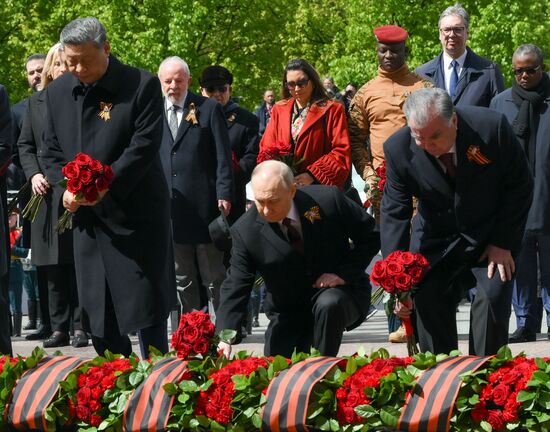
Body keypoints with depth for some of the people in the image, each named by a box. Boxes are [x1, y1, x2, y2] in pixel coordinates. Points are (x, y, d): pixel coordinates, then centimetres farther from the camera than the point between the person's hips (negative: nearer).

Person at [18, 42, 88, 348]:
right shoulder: (36, 103, 14)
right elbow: (25, 145, 15)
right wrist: (33, 174, -1)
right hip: (46, 193, 4)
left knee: (78, 262, -3)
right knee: (52, 265, 5)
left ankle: (80, 326, 2)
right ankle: (59, 327, 11)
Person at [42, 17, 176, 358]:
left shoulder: (142, 86, -10)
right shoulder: (58, 92, 7)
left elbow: (144, 147, -15)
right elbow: (52, 151, 12)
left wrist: (104, 186, -24)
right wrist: (64, 188, -6)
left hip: (135, 216, -5)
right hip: (87, 219, 5)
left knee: (146, 306, -1)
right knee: (98, 316, 7)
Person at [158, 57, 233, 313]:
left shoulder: (209, 109, 2)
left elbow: (223, 156, -1)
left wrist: (224, 194, -9)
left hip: (204, 205, -3)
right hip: (168, 208, 3)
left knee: (214, 277, 1)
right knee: (182, 278, 7)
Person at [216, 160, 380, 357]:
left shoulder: (328, 200, -18)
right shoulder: (245, 231, -15)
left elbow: (370, 235, -5)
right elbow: (235, 289, -14)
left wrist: (345, 273, -18)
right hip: (288, 313, 2)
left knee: (328, 303, -35)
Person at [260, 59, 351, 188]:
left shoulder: (332, 110, 4)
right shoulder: (279, 110, 16)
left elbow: (341, 152, -4)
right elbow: (266, 147, 14)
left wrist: (312, 175, -13)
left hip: (319, 186, -3)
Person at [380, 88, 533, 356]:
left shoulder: (491, 126, -23)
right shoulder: (399, 149, -18)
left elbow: (520, 186, -11)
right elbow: (394, 213, -12)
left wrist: (503, 243, -14)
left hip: (490, 236, -2)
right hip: (435, 241, 2)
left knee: (493, 296, -17)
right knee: (427, 303, -10)